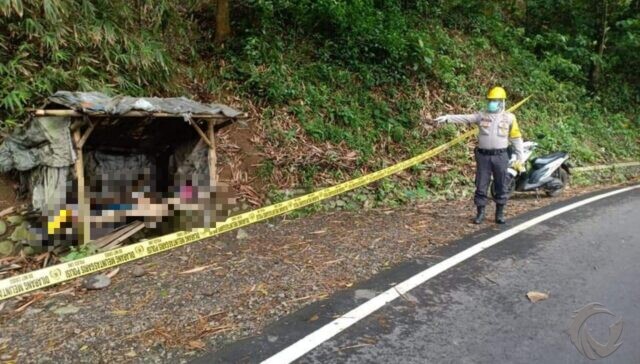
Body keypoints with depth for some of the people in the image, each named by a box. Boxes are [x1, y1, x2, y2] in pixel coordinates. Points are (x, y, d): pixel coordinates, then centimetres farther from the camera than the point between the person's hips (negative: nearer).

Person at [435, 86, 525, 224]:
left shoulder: (509, 117, 3)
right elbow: (464, 118, -9)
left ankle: (500, 213, 21)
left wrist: (520, 158, 4)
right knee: (481, 186, 4)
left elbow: (516, 138, 6)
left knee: (502, 186, 7)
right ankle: (480, 213, 16)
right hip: (483, 156, 0)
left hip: (500, 156, 0)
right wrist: (447, 118, -25)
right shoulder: (481, 115, 4)